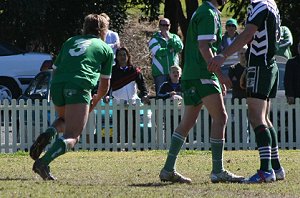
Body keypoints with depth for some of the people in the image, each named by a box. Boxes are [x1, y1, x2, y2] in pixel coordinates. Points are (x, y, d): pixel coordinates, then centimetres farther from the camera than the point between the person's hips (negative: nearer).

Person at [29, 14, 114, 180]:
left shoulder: (71, 41, 29)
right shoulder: (106, 49, 20)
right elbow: (105, 84, 25)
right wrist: (95, 101, 44)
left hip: (56, 85, 5)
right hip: (79, 87, -5)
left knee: (65, 121, 32)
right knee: (72, 137, -7)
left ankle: (49, 133, -1)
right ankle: (43, 162, -31)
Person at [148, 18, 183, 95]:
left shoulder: (174, 37, 15)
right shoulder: (155, 39, 5)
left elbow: (180, 47, -4)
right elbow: (157, 52, -12)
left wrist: (169, 38, -9)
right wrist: (170, 50, -3)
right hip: (160, 72, -3)